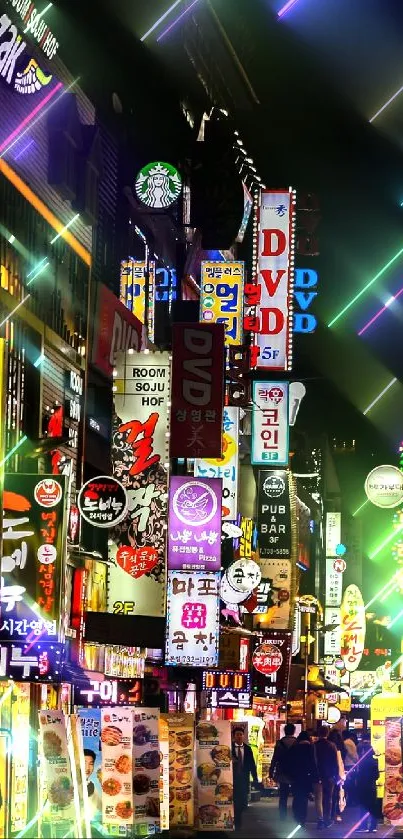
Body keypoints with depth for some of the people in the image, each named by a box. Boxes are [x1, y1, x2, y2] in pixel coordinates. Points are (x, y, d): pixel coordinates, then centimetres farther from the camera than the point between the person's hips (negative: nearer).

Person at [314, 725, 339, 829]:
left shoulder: (314, 746, -6)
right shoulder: (332, 746, -6)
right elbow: (335, 762, -4)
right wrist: (336, 775, 3)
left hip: (317, 776, -1)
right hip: (329, 776, 1)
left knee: (318, 799, 0)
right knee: (328, 799, 13)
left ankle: (320, 819, -12)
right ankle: (327, 820, 16)